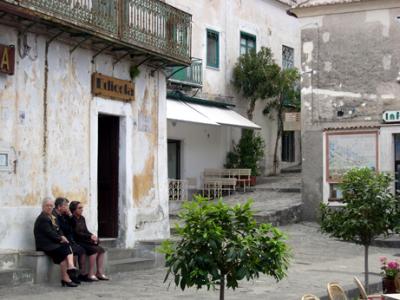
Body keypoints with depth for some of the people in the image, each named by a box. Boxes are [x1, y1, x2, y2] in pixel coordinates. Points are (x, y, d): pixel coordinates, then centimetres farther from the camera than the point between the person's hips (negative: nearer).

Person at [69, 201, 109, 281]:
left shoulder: (82, 218, 15)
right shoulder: (72, 219, -10)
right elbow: (77, 233, -15)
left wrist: (93, 236, -5)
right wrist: (90, 236, -16)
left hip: (85, 241, 8)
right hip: (77, 242, -8)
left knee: (101, 249, -9)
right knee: (94, 250, -26)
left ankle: (100, 273, -10)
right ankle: (91, 274, -22)